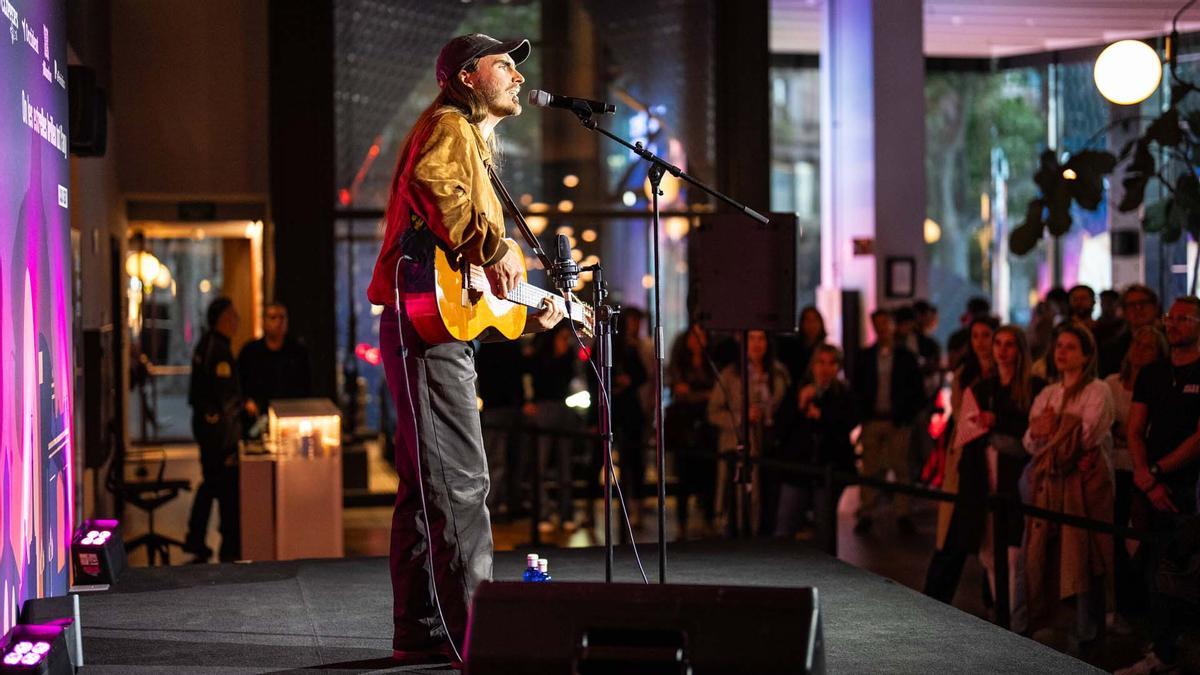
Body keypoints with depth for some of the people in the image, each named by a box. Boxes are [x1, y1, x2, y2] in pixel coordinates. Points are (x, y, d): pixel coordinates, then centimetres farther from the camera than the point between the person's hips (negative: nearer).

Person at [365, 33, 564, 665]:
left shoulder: (472, 143, 28)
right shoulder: (450, 126, -3)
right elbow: (431, 185, -28)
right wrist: (496, 248, -21)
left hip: (437, 330, 11)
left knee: (426, 487, 12)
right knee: (461, 483, -13)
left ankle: (421, 633, 17)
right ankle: (473, 633, -14)